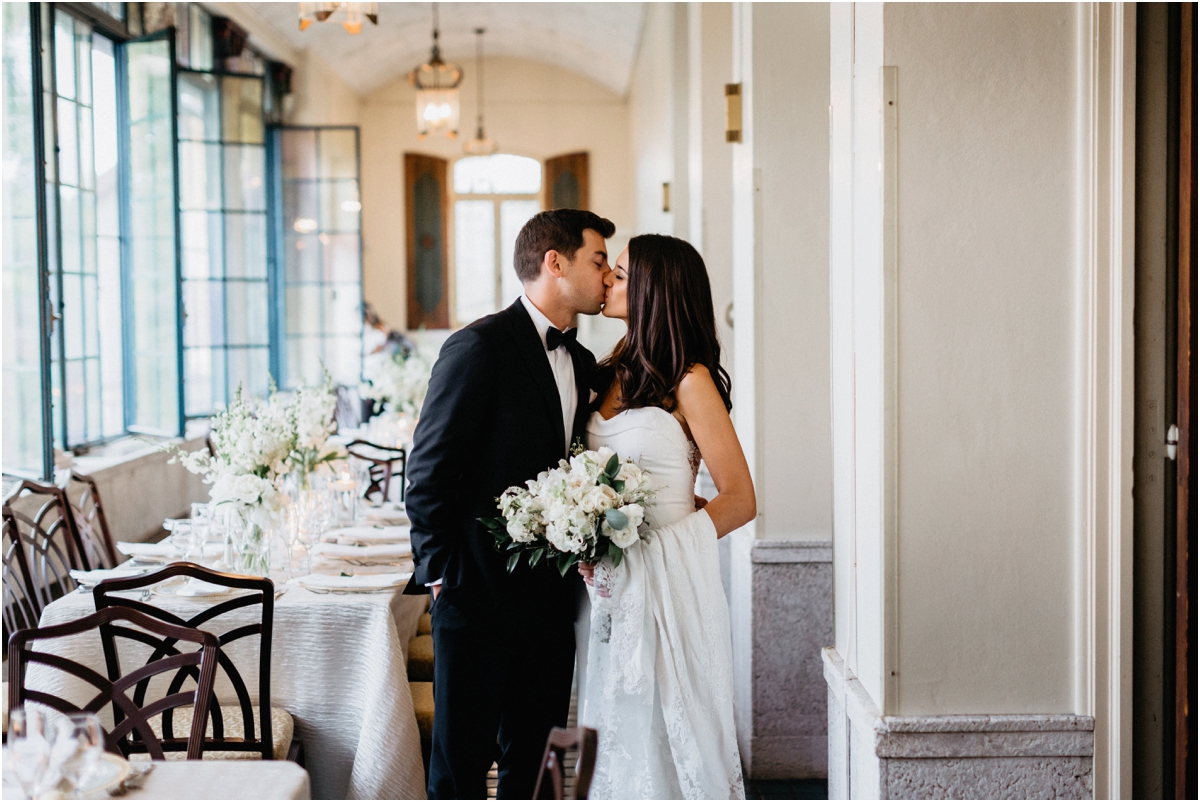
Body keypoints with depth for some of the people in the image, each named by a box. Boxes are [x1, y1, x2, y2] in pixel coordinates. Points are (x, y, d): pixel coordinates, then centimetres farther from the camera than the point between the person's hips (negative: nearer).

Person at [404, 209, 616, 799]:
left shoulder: (582, 362, 14)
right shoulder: (480, 346, -11)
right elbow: (428, 470, -12)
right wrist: (439, 572, -12)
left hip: (552, 594, 7)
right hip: (479, 594, -7)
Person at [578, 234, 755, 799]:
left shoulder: (690, 381, -9)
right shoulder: (614, 374, 11)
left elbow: (740, 499, -11)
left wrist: (637, 543, -16)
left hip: (668, 582, -6)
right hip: (611, 585, 6)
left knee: (667, 731, 1)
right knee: (619, 732, 11)